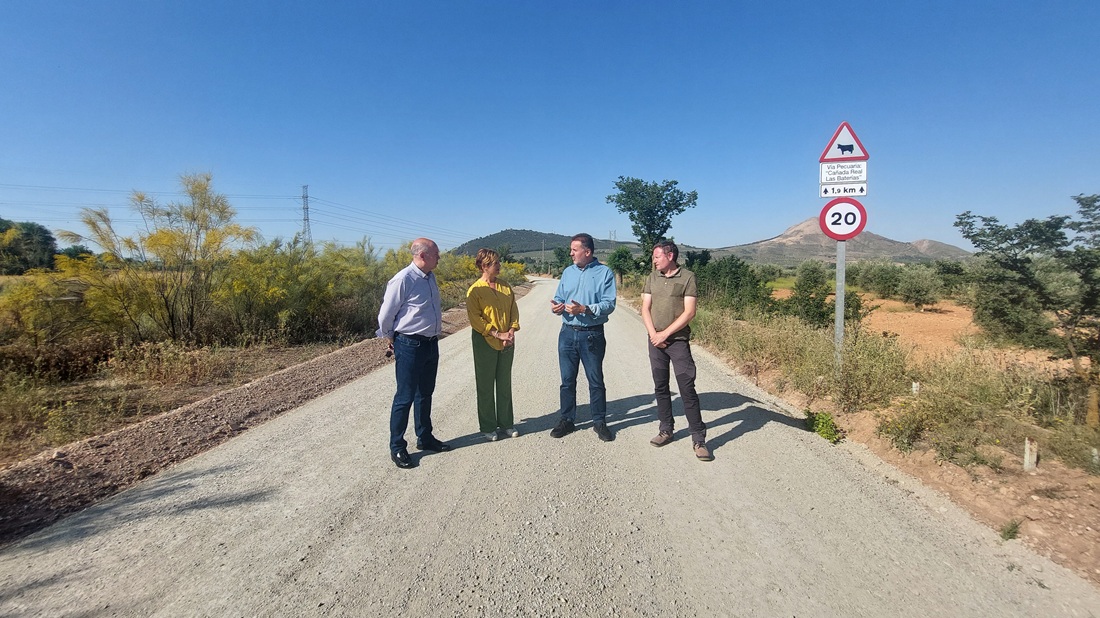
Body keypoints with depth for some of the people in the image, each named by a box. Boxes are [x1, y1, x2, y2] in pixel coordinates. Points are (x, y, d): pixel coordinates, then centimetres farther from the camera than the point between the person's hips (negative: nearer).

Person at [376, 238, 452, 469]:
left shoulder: (430, 278, 7)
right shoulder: (403, 280, -19)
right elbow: (385, 315, -10)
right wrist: (392, 339, 4)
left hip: (431, 344, 8)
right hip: (410, 346, -8)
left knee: (425, 394, 19)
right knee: (405, 397, 1)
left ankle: (425, 438, 33)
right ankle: (397, 448, 15)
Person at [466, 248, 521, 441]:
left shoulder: (505, 287, 7)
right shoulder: (475, 290, -9)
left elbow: (514, 311, 9)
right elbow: (475, 319, -14)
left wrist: (511, 331, -7)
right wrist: (497, 334, -18)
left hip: (507, 344, 5)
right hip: (485, 343, -5)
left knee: (505, 384, 14)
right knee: (486, 386, 6)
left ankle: (506, 423, 26)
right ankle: (488, 427, 18)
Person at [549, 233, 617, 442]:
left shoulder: (604, 273, -5)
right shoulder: (568, 272, 10)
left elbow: (609, 304, -13)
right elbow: (559, 298, 12)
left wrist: (584, 309, -25)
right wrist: (556, 306, -11)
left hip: (592, 335, -4)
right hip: (568, 333, 4)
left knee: (596, 381, 7)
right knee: (567, 380, 10)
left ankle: (599, 422, 21)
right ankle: (567, 420, 23)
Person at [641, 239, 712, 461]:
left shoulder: (687, 277, -5)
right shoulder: (652, 278, 9)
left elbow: (689, 312, -11)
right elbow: (645, 309, 6)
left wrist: (665, 334, -13)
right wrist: (653, 334, -9)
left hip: (678, 341, -5)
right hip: (655, 341, 5)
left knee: (687, 389, -5)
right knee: (660, 387, 11)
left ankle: (698, 439, 2)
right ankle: (666, 430, 24)